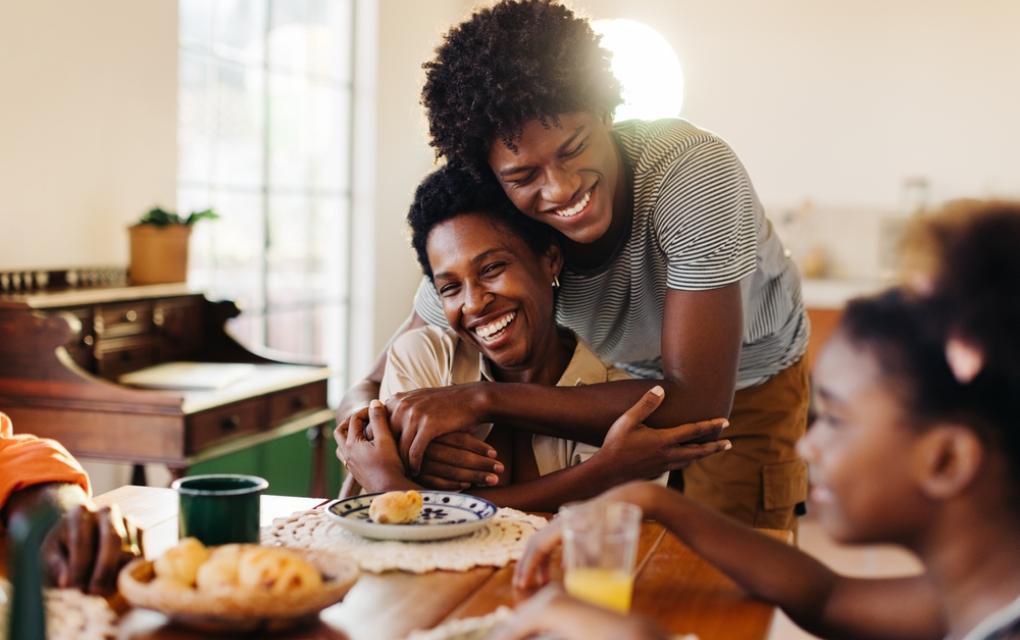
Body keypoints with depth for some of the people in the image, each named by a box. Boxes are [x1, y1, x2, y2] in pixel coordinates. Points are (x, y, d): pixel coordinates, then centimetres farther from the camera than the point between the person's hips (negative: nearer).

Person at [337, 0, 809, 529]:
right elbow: (378, 386, -19)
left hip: (745, 387, -2)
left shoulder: (694, 173, -38)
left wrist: (485, 400, -45)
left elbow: (699, 404, -42)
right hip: (630, 383, 2)